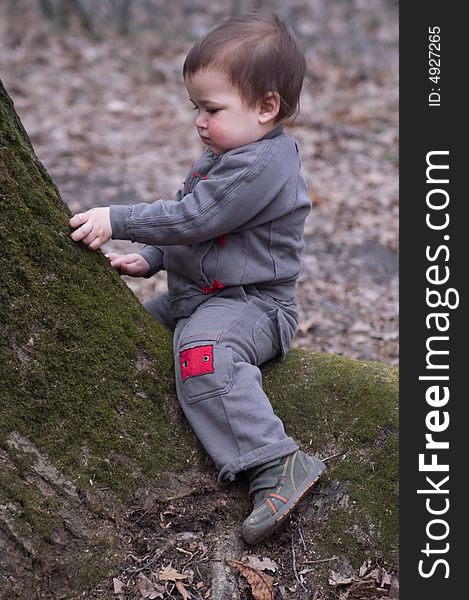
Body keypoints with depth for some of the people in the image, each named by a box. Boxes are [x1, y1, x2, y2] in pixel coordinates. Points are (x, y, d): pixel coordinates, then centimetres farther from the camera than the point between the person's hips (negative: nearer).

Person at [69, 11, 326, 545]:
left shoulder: (261, 165, -21)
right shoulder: (226, 155, 12)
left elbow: (190, 218, -25)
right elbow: (192, 224, 22)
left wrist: (116, 221, -21)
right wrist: (149, 259, 12)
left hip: (250, 305, -11)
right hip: (192, 297, 11)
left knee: (203, 351, -38)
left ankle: (278, 466, -36)